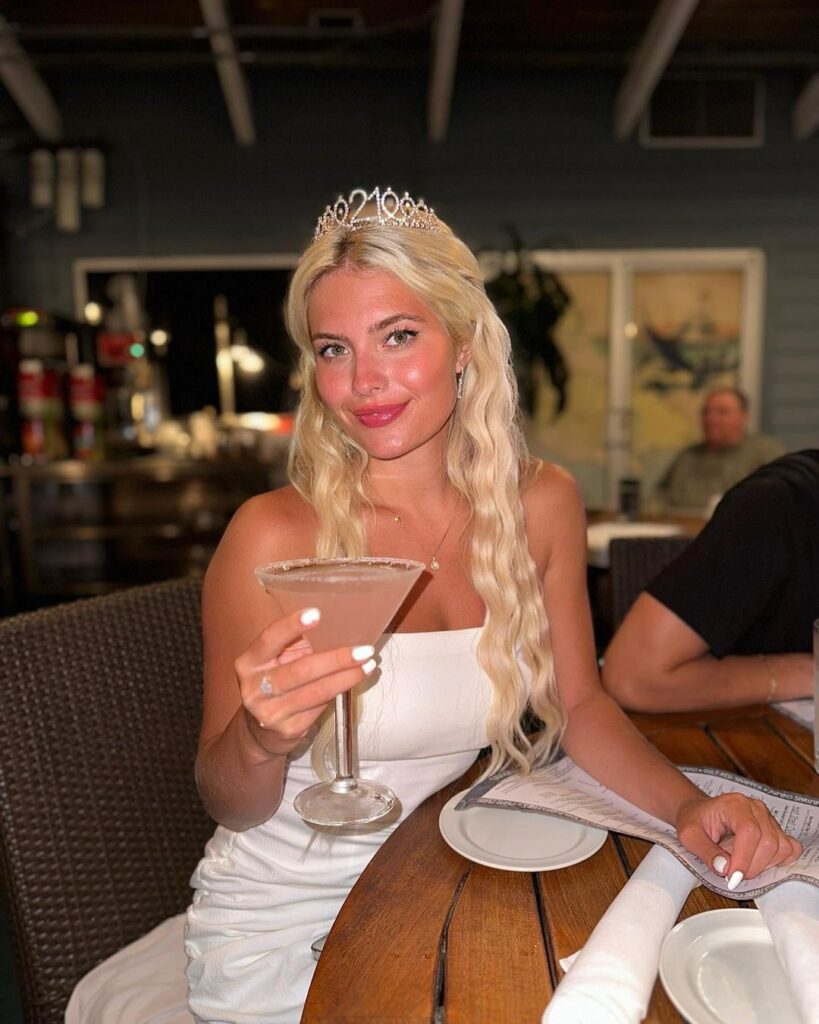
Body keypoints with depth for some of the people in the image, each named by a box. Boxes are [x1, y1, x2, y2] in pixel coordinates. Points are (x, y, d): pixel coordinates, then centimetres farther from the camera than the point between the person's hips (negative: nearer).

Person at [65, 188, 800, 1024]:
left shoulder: (541, 504, -9)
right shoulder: (274, 537, -22)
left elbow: (579, 705, 1)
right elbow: (227, 805, -13)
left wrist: (687, 805, -14)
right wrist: (263, 738, -34)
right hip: (282, 917, -3)